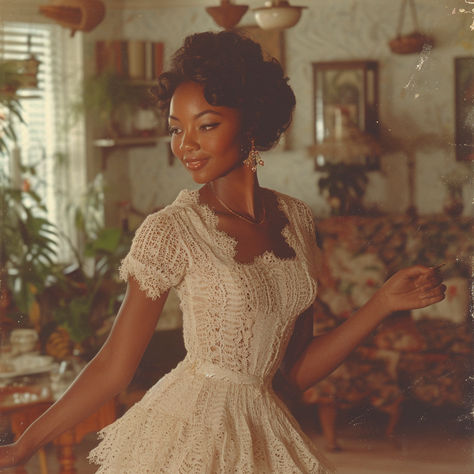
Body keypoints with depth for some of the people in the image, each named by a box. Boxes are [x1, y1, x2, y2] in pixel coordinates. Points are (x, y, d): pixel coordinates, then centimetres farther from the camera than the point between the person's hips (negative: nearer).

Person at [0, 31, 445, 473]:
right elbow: (113, 368, -8)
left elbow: (299, 370, 4)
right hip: (187, 434, -4)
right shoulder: (170, 232, -13)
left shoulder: (296, 219, 2)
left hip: (264, 436, 5)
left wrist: (385, 302, -1)